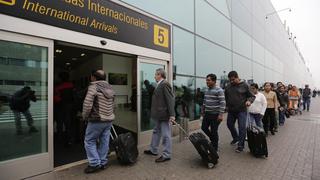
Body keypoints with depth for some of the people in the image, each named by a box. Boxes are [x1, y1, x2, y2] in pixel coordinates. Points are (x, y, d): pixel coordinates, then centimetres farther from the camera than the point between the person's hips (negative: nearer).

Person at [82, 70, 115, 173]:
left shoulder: (94, 86, -11)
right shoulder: (110, 87, 11)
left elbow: (87, 104, -17)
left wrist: (85, 116, -2)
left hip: (97, 120, -7)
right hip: (109, 119, 7)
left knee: (89, 141, 9)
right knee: (104, 141, 14)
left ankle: (95, 163, 10)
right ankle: (103, 163, 24)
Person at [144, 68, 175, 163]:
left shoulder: (165, 84, -16)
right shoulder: (159, 85, 12)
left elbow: (170, 99, -20)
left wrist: (172, 114, -22)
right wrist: (154, 112, 14)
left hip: (164, 115, -10)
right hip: (159, 115, 10)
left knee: (166, 135, 3)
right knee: (156, 132, 21)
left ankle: (166, 155, 19)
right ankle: (153, 150, 38)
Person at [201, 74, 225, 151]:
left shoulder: (219, 90, -14)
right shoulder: (207, 90, 10)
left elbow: (222, 103, -18)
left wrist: (221, 114, -21)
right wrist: (203, 111, 20)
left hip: (215, 114, -7)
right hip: (207, 114, 8)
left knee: (214, 131, 2)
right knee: (204, 128, 12)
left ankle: (214, 148, 21)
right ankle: (213, 139, 37)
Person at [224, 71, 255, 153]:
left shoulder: (244, 86, -6)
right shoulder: (228, 87, 4)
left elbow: (252, 96, -1)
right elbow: (225, 98, 16)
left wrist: (249, 101, -22)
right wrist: (226, 106, 8)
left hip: (241, 110, -4)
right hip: (231, 111, 5)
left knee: (242, 127, -2)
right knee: (230, 125, 16)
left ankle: (241, 145, 12)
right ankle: (236, 138, 42)